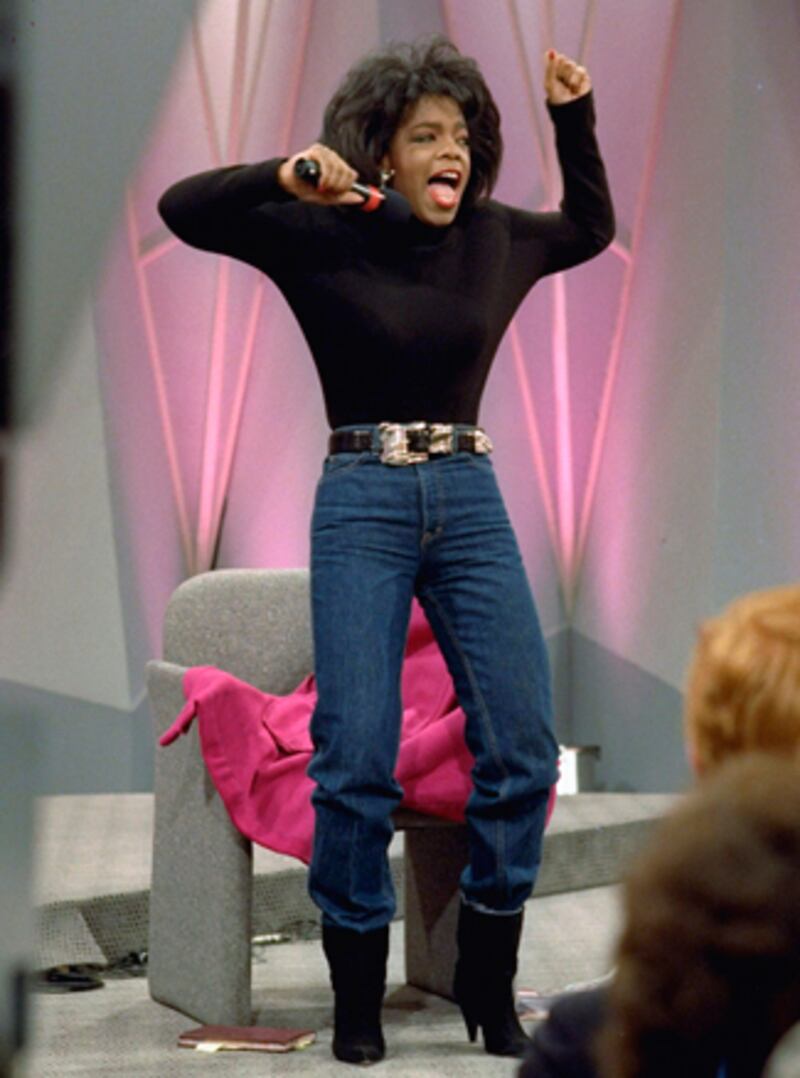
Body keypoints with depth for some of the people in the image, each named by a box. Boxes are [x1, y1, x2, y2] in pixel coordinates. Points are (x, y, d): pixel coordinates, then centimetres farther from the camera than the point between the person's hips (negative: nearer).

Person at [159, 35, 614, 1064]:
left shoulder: (496, 240, 9)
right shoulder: (321, 238, -2)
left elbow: (591, 227, 28)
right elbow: (182, 208, -7)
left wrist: (573, 118, 17)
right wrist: (283, 177, -21)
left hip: (471, 503, 4)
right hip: (362, 506, -3)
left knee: (521, 742, -4)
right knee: (357, 755, -9)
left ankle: (487, 981, 11)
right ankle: (357, 994, 6)